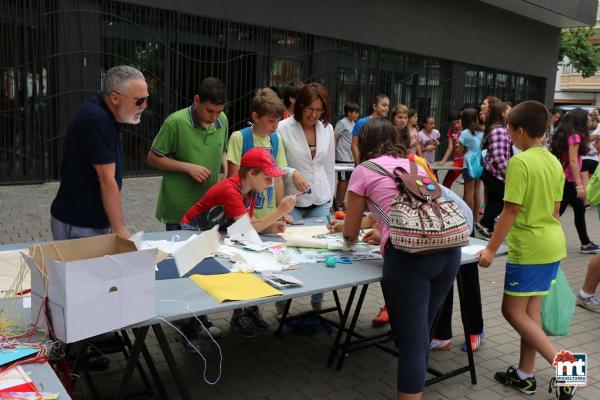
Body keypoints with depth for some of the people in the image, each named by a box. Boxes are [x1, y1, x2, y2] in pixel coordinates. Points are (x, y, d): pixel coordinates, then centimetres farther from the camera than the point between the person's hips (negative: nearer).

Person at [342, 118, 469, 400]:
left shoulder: (363, 171, 12)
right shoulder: (414, 164, 27)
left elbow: (350, 232, 20)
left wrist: (348, 235, 43)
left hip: (409, 252, -6)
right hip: (448, 246, 6)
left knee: (411, 343, 2)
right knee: (422, 335, 20)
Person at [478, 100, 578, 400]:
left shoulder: (519, 162, -17)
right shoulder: (554, 162, 7)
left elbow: (511, 211, -19)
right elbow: (555, 209, 13)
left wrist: (491, 249, -12)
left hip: (529, 248, -9)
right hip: (552, 244, 9)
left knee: (513, 312, 2)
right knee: (530, 310, 15)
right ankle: (525, 375, 23)